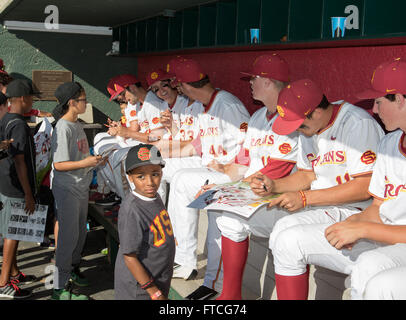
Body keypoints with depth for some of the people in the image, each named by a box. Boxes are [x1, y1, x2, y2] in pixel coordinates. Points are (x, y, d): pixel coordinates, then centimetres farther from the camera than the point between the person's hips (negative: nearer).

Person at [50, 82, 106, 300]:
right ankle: (60, 288, 4)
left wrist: (95, 160, 5)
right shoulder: (63, 128, -18)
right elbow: (59, 165, -21)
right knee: (69, 235, -5)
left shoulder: (77, 125, 10)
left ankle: (72, 269, 37)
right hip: (66, 189, -9)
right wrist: (85, 163, -29)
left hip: (81, 186, 9)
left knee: (80, 231, 18)